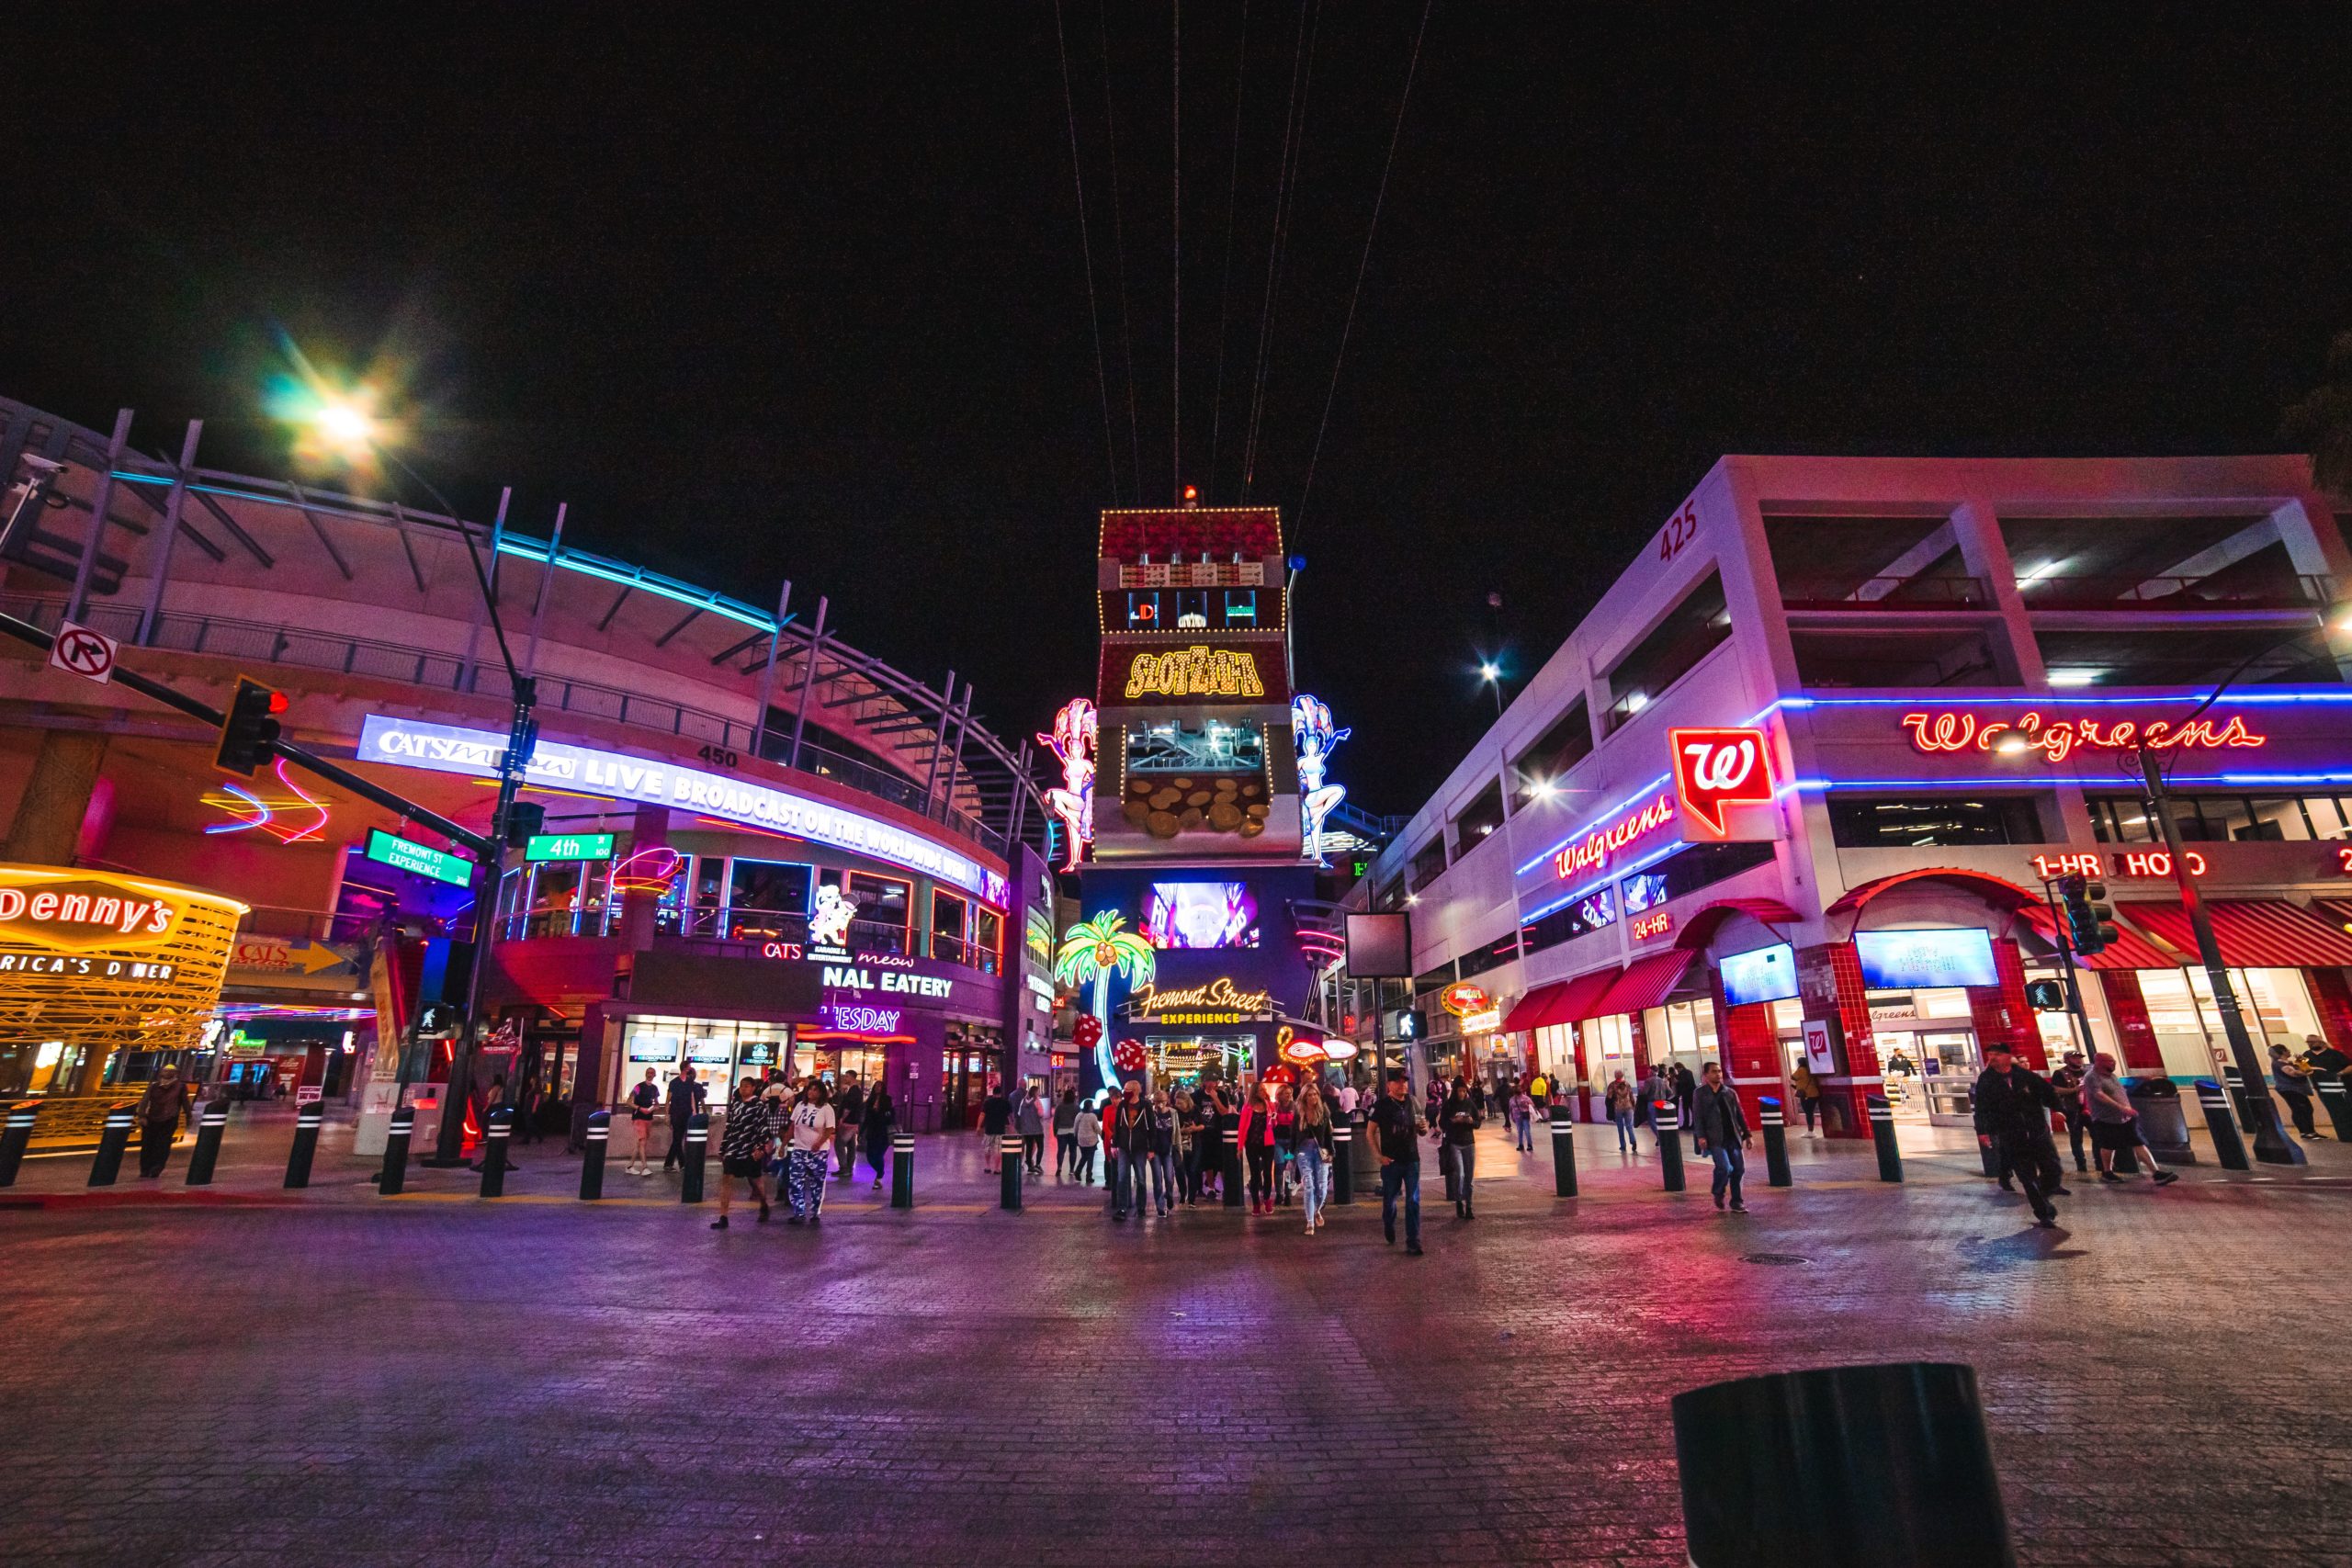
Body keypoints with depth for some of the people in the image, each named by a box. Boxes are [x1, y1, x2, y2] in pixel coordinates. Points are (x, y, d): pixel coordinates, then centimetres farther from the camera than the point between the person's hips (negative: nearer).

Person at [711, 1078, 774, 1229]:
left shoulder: (759, 1105, -7)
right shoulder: (735, 1104, 10)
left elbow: (764, 1128, -12)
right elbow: (729, 1127, 15)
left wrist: (761, 1147, -22)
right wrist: (722, 1149, 13)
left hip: (751, 1150, -5)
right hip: (733, 1148, 5)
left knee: (754, 1181, 8)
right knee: (725, 1179, -6)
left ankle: (764, 1206, 33)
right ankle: (723, 1218, -3)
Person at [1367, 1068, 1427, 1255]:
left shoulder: (1412, 1102, 6)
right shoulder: (1383, 1104, -6)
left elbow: (1421, 1132, 16)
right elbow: (1370, 1132, -4)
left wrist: (1424, 1128, -8)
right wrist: (1378, 1155, -12)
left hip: (1411, 1159, 2)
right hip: (1391, 1161, -2)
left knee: (1413, 1201, -2)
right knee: (1389, 1199, 11)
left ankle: (1413, 1243, 4)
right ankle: (1389, 1229, 39)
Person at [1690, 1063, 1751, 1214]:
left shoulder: (1730, 1093, 11)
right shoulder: (1700, 1093, -1)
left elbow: (1739, 1115, 15)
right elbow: (1697, 1116, -6)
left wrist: (1746, 1134, 9)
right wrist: (1701, 1136, -15)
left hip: (1733, 1137, 5)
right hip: (1715, 1139, -5)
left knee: (1739, 1169, 4)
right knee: (1725, 1167, -17)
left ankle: (1736, 1202, 20)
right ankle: (1718, 1193, 11)